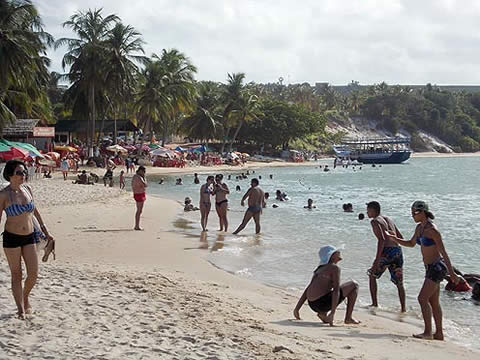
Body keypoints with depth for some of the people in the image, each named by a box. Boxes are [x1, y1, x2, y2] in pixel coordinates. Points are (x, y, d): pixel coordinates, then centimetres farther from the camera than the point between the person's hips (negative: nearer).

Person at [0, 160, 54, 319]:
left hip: (29, 236, 4)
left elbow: (35, 210, 16)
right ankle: (21, 309, 15)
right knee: (16, 275, 5)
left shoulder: (27, 189, 2)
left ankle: (25, 297, 30)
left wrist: (44, 229, 21)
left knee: (33, 273, 2)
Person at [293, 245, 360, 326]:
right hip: (323, 303, -8)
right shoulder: (335, 268, -4)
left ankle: (322, 313, 16)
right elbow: (336, 290, -14)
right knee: (354, 285, 6)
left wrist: (297, 308, 22)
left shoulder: (319, 270, 20)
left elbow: (307, 290, 21)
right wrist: (333, 313, -19)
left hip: (312, 305, 8)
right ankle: (348, 318, 4)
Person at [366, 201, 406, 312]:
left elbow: (382, 239, -17)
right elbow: (401, 238, 20)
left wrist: (377, 259, -20)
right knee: (399, 283, 13)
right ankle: (403, 308, 5)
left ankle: (375, 303, 14)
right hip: (398, 251, 6)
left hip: (387, 252, -6)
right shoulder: (389, 219, 21)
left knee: (372, 275, 16)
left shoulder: (375, 221, -3)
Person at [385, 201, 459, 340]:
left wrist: (452, 273, -16)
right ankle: (439, 333, 19)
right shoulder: (419, 227, 8)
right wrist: (394, 238, 11)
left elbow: (444, 253, -17)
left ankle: (428, 332, -9)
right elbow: (411, 244, 24)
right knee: (433, 302, 12)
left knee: (422, 298, -13)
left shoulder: (432, 230, -18)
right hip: (430, 268, 9)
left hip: (437, 267, -9)